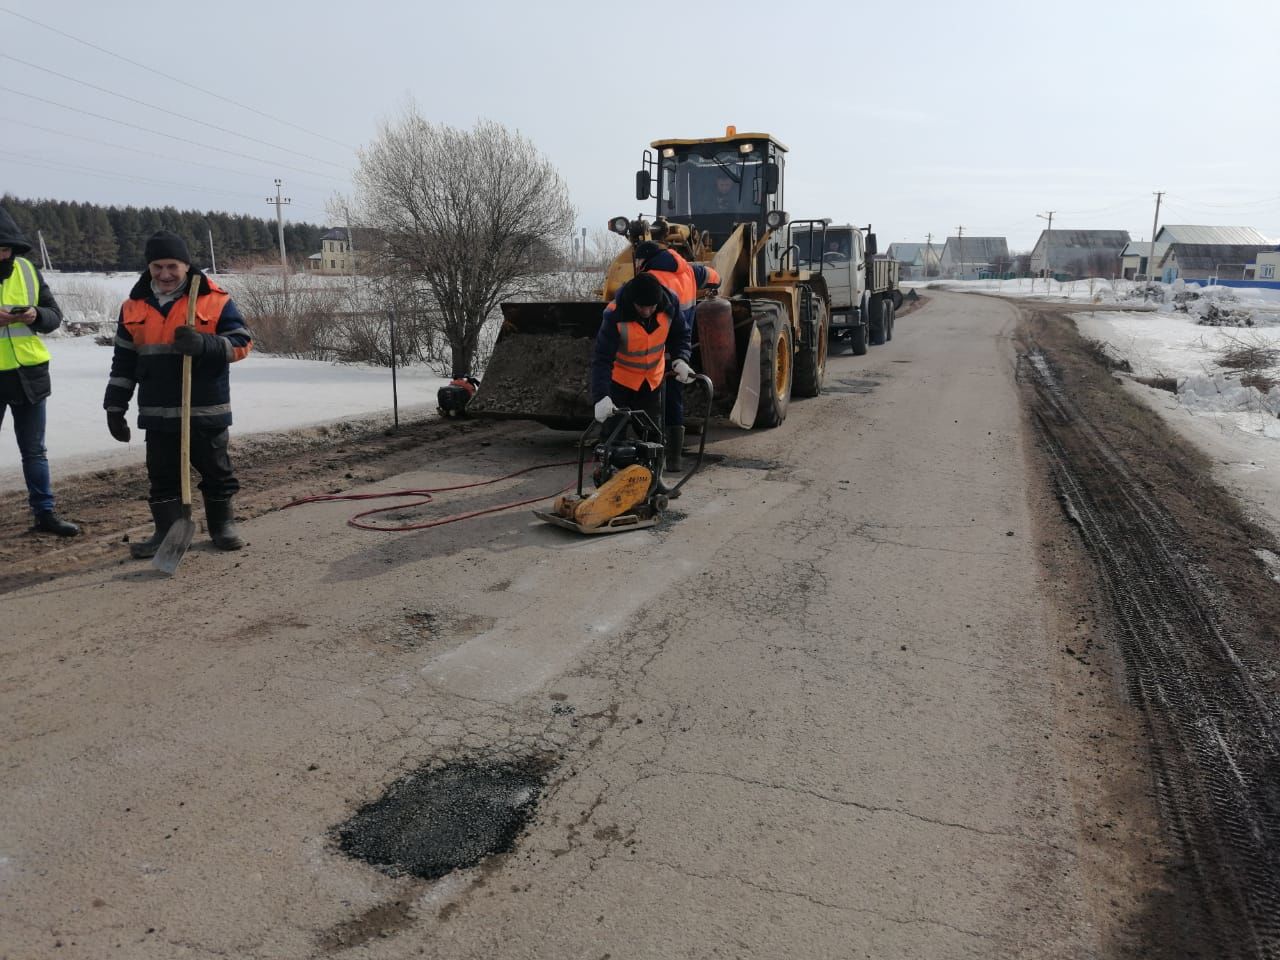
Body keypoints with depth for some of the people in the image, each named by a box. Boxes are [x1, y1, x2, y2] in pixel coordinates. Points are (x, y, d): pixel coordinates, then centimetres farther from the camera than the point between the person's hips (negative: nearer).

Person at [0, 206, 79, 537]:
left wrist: (37, 316, -15)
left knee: (34, 450, 12)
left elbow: (55, 315, 7)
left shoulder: (27, 270, 5)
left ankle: (45, 513, 19)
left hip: (28, 375, 3)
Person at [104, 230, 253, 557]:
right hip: (158, 413, 3)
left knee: (216, 471, 9)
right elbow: (123, 362, 12)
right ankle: (167, 532, 19)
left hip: (207, 410, -3)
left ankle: (223, 525, 25)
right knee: (162, 475, 9)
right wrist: (115, 406, 10)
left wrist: (204, 344, -24)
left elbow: (242, 342, -6)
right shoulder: (134, 307, 7)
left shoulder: (215, 300, -5)